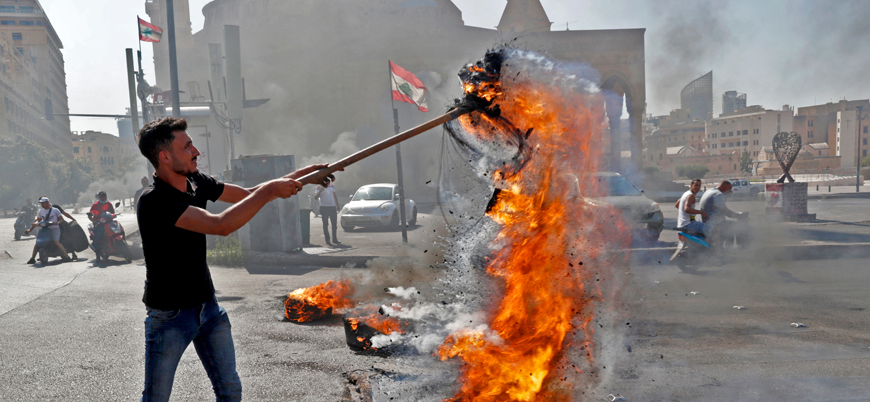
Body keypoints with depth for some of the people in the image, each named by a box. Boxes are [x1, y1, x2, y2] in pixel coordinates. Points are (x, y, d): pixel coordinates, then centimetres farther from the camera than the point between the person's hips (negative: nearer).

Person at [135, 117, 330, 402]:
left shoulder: (197, 183, -1)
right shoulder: (153, 201, -25)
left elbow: (248, 194, 8)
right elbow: (221, 226, -34)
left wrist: (299, 175, -1)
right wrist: (270, 191, -28)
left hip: (208, 306, 7)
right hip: (170, 314, -6)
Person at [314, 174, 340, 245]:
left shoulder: (332, 187, 14)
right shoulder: (319, 188, 0)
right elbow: (315, 197, -12)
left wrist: (337, 206, 16)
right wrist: (320, 191, -28)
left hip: (333, 207, 5)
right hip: (324, 207, -4)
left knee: (335, 224, 4)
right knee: (325, 224, -3)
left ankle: (335, 239, 13)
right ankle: (327, 240, -2)